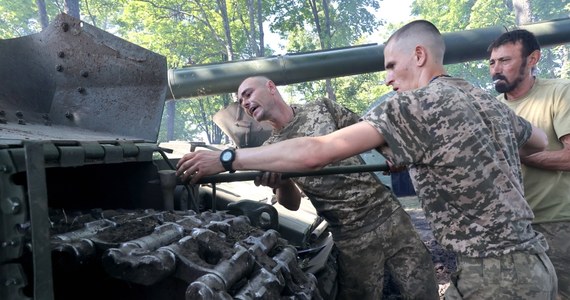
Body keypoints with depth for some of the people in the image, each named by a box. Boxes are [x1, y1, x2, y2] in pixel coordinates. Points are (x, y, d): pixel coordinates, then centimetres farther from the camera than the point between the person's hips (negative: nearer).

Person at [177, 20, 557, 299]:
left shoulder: (415, 104, -15)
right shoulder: (489, 101, 10)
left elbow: (314, 153, -21)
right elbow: (539, 142, 31)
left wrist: (225, 159, -14)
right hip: (531, 262, 9)